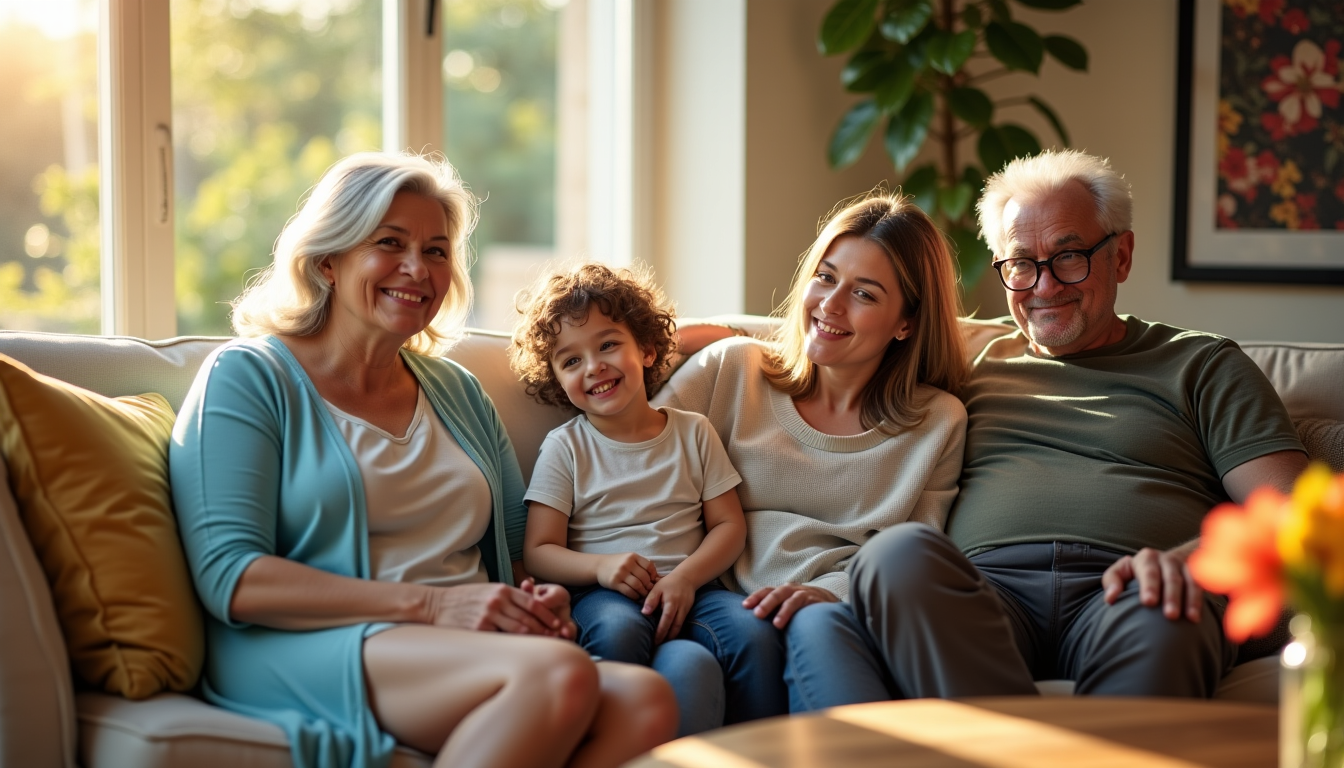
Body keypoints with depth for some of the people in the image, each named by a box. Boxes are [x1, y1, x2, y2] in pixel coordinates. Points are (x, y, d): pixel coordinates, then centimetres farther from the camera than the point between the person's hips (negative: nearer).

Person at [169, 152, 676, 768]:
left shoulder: (457, 392, 23)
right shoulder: (248, 377, 4)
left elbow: (517, 547, 26)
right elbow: (231, 580, -8)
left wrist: (541, 600, -1)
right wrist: (431, 604, -16)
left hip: (469, 651, 6)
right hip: (303, 649, -6)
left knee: (647, 704, -29)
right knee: (558, 674, -35)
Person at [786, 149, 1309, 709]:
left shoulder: (1202, 367, 22)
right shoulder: (973, 360, 30)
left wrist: (1184, 559, -13)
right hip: (980, 597, 2)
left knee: (1160, 618, -40)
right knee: (899, 552, -34)